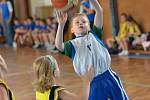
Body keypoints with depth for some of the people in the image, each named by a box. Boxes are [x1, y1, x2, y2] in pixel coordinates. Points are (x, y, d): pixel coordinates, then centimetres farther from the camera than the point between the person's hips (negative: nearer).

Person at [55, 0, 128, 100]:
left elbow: (99, 11, -1)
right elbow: (59, 45, -19)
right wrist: (61, 25, -29)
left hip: (109, 77, 2)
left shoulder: (94, 34, 9)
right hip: (94, 83, -2)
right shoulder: (72, 44, 4)